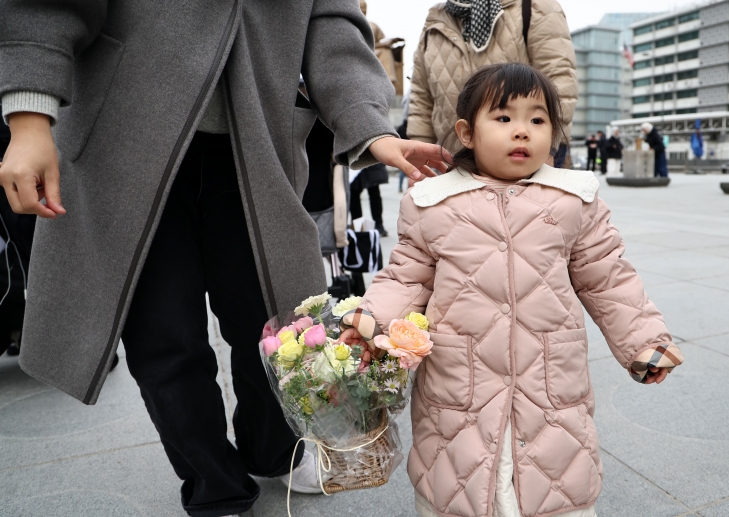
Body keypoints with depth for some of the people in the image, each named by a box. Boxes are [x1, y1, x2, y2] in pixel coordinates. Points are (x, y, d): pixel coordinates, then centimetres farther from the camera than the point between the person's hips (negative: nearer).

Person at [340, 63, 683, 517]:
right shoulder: (431, 205, -1)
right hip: (457, 392, 0)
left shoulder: (576, 201, 3)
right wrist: (374, 318, -11)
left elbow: (607, 279, 10)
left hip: (554, 391, 1)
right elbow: (409, 278, 4)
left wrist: (643, 339, 9)